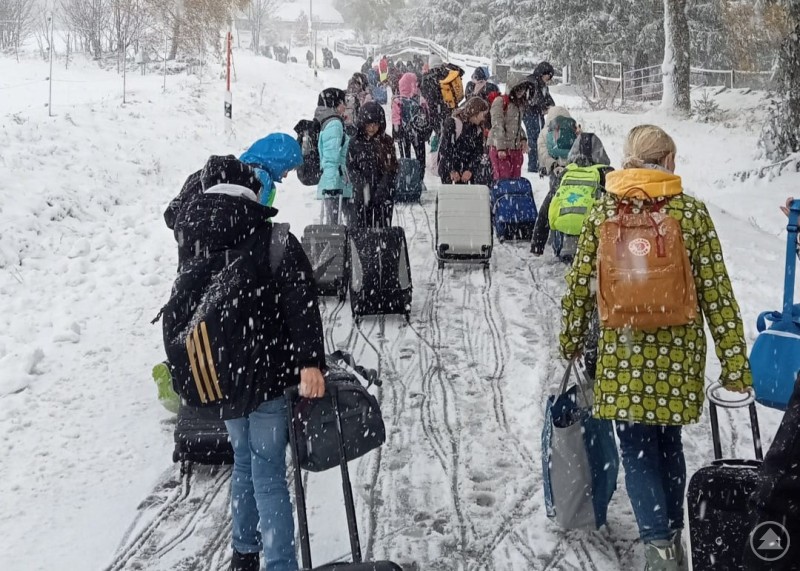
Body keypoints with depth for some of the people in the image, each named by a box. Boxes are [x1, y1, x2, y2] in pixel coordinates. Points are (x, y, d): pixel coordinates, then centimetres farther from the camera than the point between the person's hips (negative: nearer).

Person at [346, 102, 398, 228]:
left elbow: (392, 168, 1)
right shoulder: (355, 143, 4)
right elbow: (351, 167, 3)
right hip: (362, 194, 0)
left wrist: (382, 187, -12)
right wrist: (362, 184, -13)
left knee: (383, 226, -4)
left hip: (383, 194, 0)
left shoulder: (387, 142, 4)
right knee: (363, 227, 0)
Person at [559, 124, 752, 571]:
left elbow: (580, 283, 2)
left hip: (623, 350, -1)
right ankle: (672, 535, 31)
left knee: (637, 450, 7)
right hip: (678, 352, 1)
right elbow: (717, 291, -4)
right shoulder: (692, 211, -3)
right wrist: (734, 362, 0)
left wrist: (572, 339, 17)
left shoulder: (603, 211, -1)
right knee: (668, 442, 20)